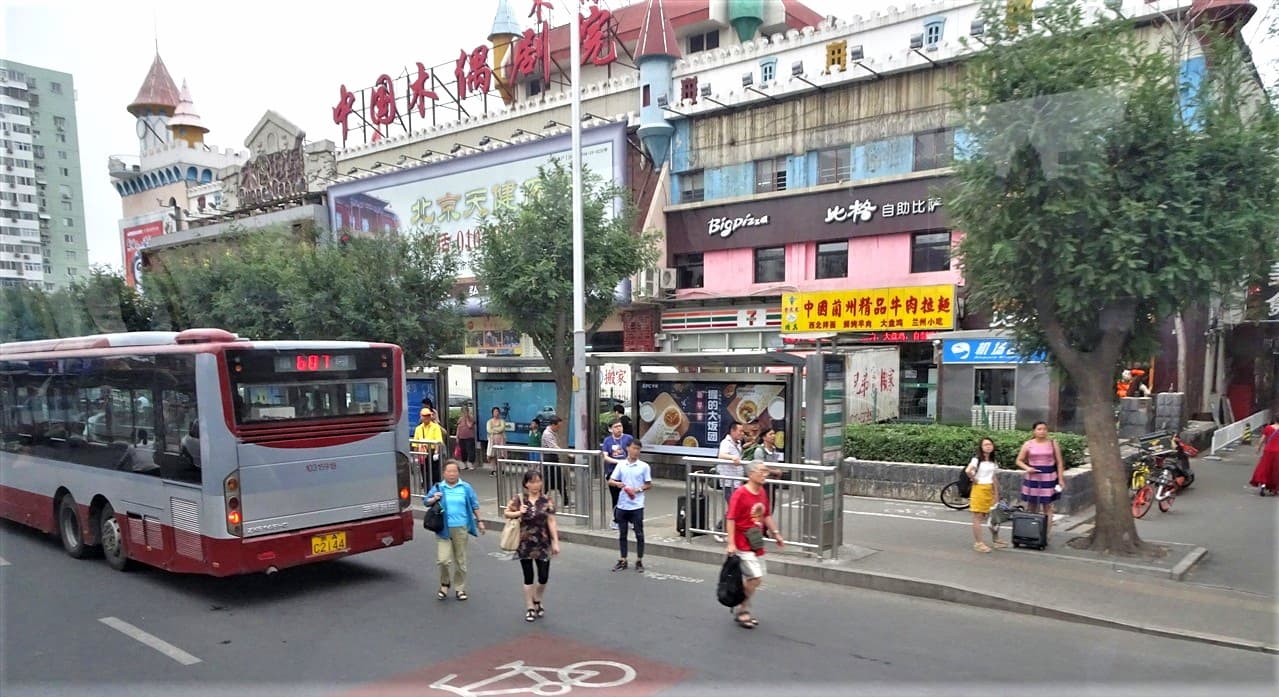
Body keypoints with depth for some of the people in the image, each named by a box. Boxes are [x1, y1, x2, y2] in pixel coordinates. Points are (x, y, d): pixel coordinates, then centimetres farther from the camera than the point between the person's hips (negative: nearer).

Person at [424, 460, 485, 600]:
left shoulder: (465, 488, 4)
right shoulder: (438, 487, 3)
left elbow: (474, 505, 11)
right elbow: (425, 501, 8)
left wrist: (479, 521, 11)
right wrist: (434, 499, -13)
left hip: (461, 528, 1)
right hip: (443, 529, -1)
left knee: (460, 560, 7)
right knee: (443, 559, -9)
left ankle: (460, 588, 22)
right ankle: (445, 584, 17)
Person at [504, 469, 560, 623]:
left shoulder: (546, 501, -3)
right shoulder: (519, 499, -3)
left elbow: (551, 522, -3)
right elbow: (506, 513, 4)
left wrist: (555, 542, -5)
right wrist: (518, 513, -15)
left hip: (543, 544, 0)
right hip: (525, 544, 0)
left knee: (544, 577, 2)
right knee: (528, 577, 7)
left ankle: (537, 602, 31)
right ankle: (530, 608, 21)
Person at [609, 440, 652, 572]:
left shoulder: (644, 466, -3)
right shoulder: (621, 465, 3)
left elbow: (649, 485, 2)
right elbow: (610, 481, 4)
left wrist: (638, 490, -14)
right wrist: (617, 484, -17)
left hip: (637, 506, -2)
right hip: (622, 505, 2)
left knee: (639, 534, 3)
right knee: (622, 534, 11)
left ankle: (639, 561, 15)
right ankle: (623, 561, 22)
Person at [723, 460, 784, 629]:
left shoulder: (762, 492, 7)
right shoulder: (740, 494, -17)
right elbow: (731, 519, -18)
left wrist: (775, 533, 16)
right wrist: (731, 543, -21)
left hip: (757, 544, 8)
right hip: (743, 545, -8)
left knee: (752, 579, 12)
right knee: (755, 578, -11)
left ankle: (743, 609, 29)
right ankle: (741, 610, 7)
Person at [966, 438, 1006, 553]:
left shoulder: (992, 461, 11)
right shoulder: (977, 459, -13)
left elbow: (994, 478, 16)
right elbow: (968, 471, -30)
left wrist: (996, 494, 14)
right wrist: (974, 480, -15)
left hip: (989, 490, 7)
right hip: (979, 489, -7)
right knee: (978, 517, -2)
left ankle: (995, 540, 27)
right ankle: (978, 543, 2)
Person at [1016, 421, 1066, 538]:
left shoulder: (1053, 443, 2)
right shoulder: (1028, 444, 2)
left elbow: (1059, 463, 5)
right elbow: (1019, 461, 7)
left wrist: (1061, 479, -1)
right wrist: (1027, 468, -12)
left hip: (1049, 478, -1)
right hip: (1032, 478, 1)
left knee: (1047, 507, 1)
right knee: (1031, 506, 4)